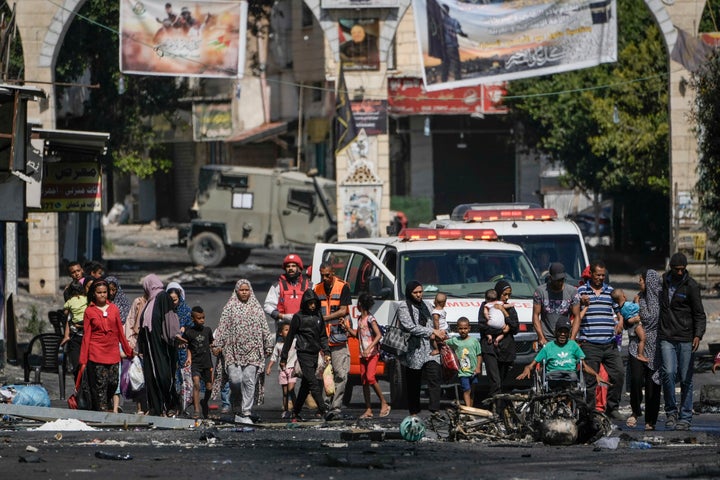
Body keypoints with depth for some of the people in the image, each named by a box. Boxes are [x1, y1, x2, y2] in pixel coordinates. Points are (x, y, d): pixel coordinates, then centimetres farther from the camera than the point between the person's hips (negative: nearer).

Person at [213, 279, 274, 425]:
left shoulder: (257, 308, 11)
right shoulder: (229, 308, 6)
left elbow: (265, 329, 14)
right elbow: (222, 328, 3)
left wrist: (268, 347, 11)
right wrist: (218, 345, -5)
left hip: (252, 351, 1)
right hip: (233, 350, -1)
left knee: (249, 381, -6)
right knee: (235, 379, -12)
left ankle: (246, 413, -4)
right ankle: (236, 406, 15)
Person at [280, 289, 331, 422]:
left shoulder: (318, 316, 12)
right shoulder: (298, 317, -3)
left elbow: (323, 336, 19)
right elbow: (290, 337, 1)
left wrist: (326, 352, 5)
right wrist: (283, 358, 2)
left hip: (314, 354, 6)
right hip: (304, 353, -6)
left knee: (306, 385, 9)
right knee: (313, 383, -14)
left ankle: (296, 413, 16)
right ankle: (323, 411, -21)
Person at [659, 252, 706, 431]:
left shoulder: (691, 286, -4)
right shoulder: (664, 281, 8)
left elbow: (699, 314, -5)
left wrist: (698, 335, -18)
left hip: (686, 338, -2)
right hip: (667, 337, 2)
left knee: (686, 379, 1)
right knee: (669, 373, -14)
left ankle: (685, 417, 10)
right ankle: (671, 411, 2)